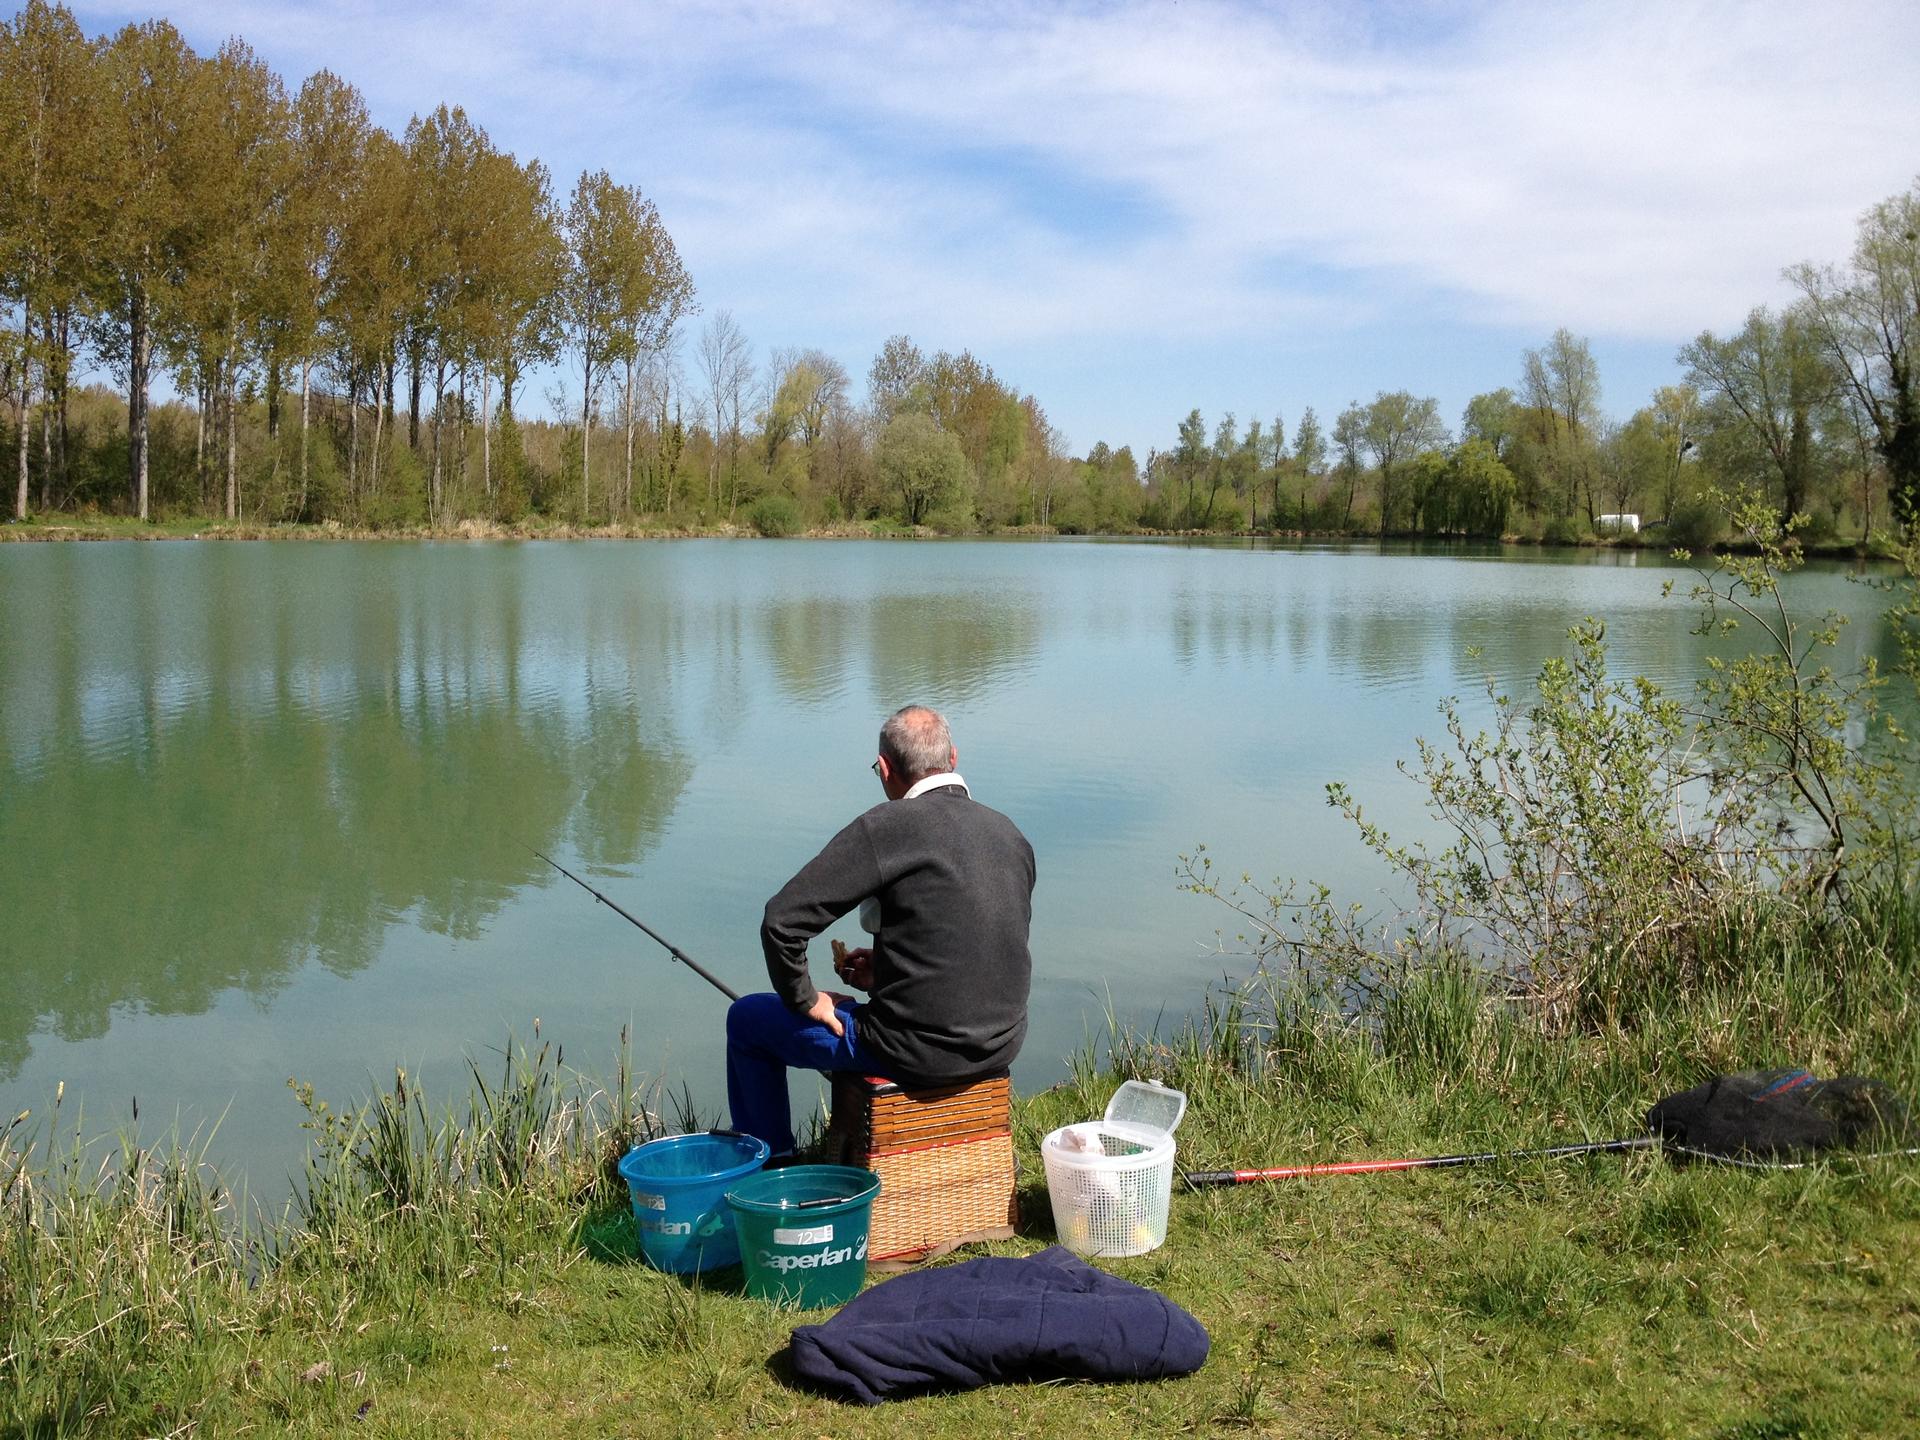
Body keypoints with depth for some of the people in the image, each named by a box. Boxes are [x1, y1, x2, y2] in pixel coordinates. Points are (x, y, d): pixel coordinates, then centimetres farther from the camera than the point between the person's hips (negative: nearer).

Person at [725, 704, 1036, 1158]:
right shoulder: (1009, 834, 4)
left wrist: (802, 999, -2)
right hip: (1001, 1046, 7)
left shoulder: (890, 826, -17)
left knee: (747, 1019, 15)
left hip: (920, 1051, -7)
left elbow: (782, 920, -20)